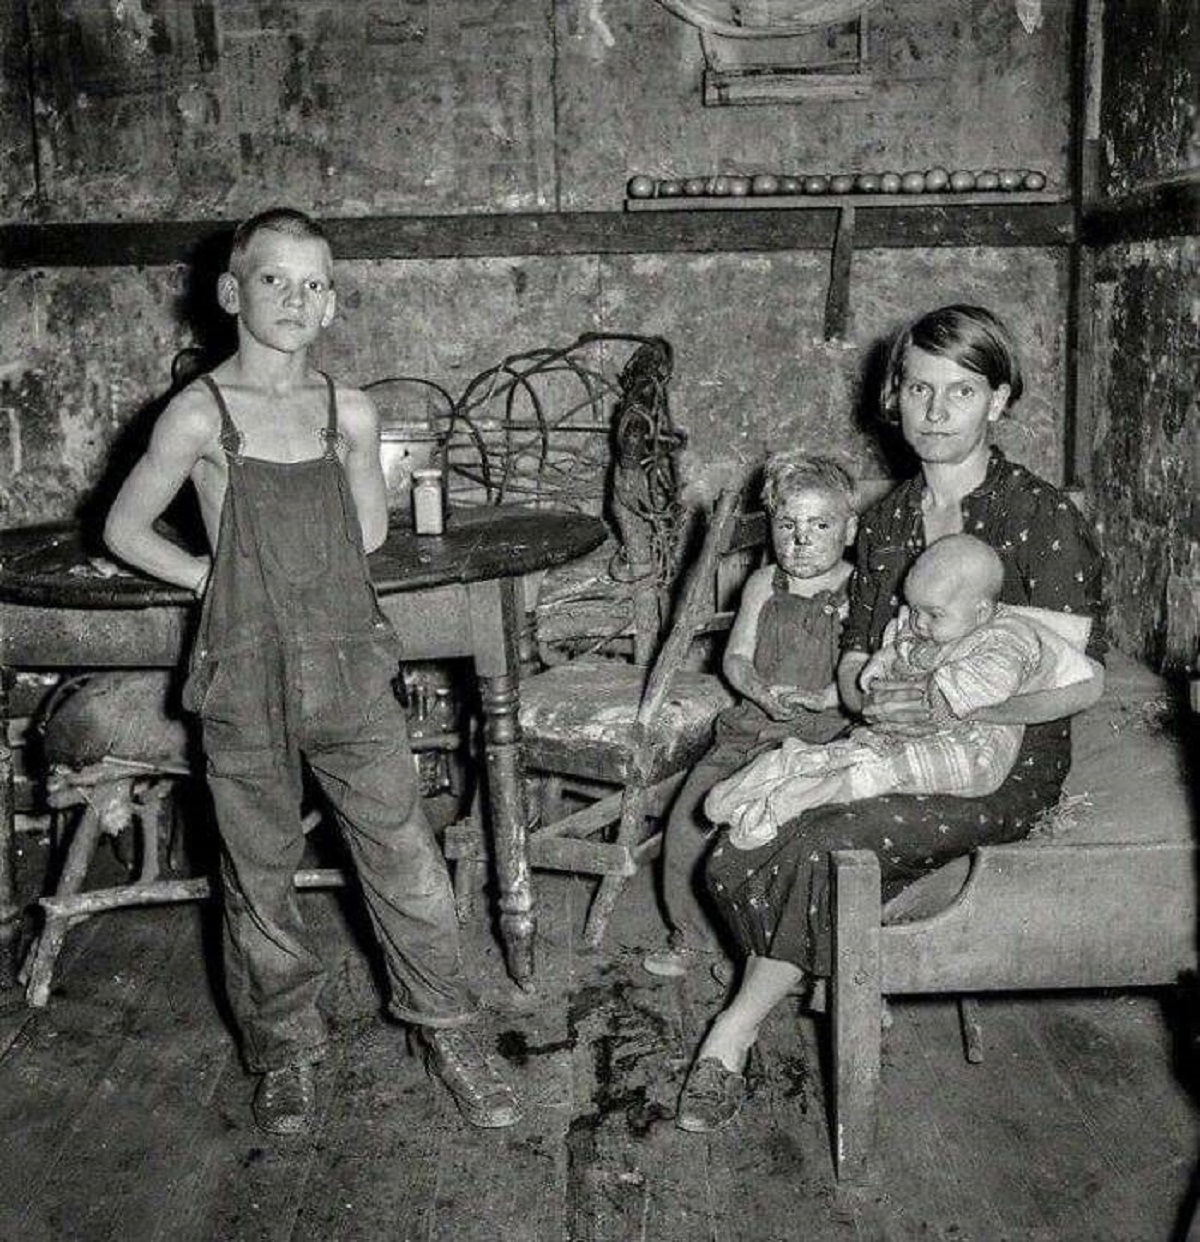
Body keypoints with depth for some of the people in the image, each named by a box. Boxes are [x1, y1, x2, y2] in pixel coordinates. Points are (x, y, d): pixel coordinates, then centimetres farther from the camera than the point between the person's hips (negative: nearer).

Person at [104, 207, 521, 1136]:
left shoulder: (352, 414, 3)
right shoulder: (199, 416, -6)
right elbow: (124, 529, 4)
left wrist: (304, 564, 6)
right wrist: (212, 575, 0)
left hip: (350, 669, 2)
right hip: (246, 678, -2)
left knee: (409, 864, 5)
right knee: (260, 876, 11)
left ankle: (448, 1032, 24)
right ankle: (285, 1047, 31)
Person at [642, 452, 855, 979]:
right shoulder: (763, 584, 10)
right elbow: (735, 658, 10)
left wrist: (824, 697, -20)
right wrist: (763, 692, -8)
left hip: (826, 734, -4)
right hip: (753, 723, 5)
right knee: (691, 815, -6)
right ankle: (695, 936, 13)